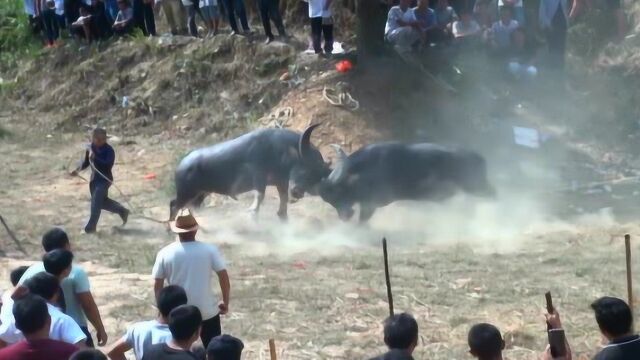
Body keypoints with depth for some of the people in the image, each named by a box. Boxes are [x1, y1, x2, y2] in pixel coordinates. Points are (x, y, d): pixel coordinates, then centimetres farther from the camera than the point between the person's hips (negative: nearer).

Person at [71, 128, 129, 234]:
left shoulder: (109, 150, -18)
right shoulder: (91, 148, 0)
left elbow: (109, 165, -30)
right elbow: (86, 162, 13)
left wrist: (95, 158, -37)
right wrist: (78, 169, -3)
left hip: (104, 179, -7)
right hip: (94, 178, 7)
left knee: (96, 201, -11)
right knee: (102, 201, 18)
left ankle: (91, 227, -2)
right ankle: (122, 211, 38)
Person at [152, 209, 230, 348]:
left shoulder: (165, 253, -6)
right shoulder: (210, 250, -8)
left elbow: (158, 285, -1)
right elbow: (224, 277, -7)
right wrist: (225, 302, 7)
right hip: (207, 311, -1)